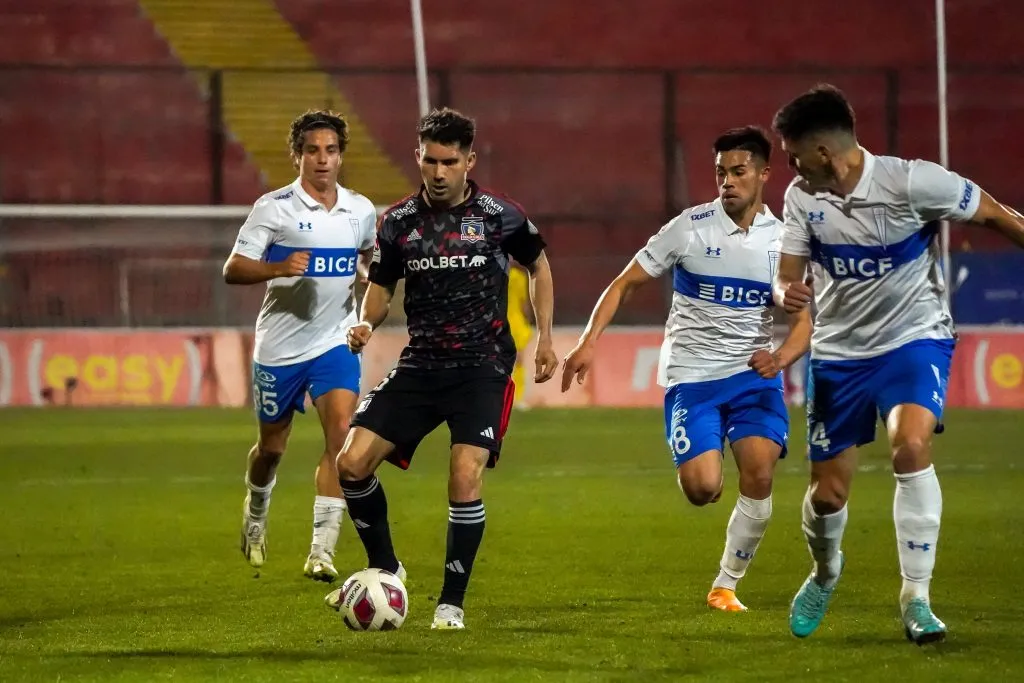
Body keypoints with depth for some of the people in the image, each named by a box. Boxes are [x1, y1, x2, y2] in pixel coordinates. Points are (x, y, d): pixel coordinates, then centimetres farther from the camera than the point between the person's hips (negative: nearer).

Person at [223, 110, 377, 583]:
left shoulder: (361, 210, 3)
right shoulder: (274, 208, -9)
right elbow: (233, 270, -12)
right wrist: (279, 268, -29)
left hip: (336, 342, 2)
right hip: (280, 344, -2)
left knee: (341, 434, -18)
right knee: (271, 448, 12)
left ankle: (322, 550, -19)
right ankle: (255, 515, 45)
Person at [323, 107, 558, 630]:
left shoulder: (500, 215, -3)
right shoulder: (399, 222, 3)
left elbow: (538, 264, 14)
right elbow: (381, 286, 13)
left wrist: (545, 337, 9)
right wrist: (366, 324, -9)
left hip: (483, 367, -4)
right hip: (421, 365, 4)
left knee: (464, 480, -20)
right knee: (352, 463, -8)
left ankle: (452, 603, -4)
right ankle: (385, 569, 14)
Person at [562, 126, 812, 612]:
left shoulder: (782, 240, 1)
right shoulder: (689, 228, -5)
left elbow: (803, 319, 2)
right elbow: (625, 284, -1)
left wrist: (781, 357, -21)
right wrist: (589, 341, -13)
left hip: (753, 373, 2)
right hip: (690, 376, -2)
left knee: (759, 474, -19)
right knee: (702, 488, -17)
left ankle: (726, 586, 2)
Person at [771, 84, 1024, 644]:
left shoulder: (912, 183, -21)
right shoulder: (802, 196, -7)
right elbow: (786, 276, -1)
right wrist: (786, 294, -25)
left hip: (914, 338, -4)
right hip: (838, 351, 4)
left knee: (910, 445, -30)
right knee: (827, 494, 6)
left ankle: (915, 599, -21)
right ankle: (824, 575, 41)